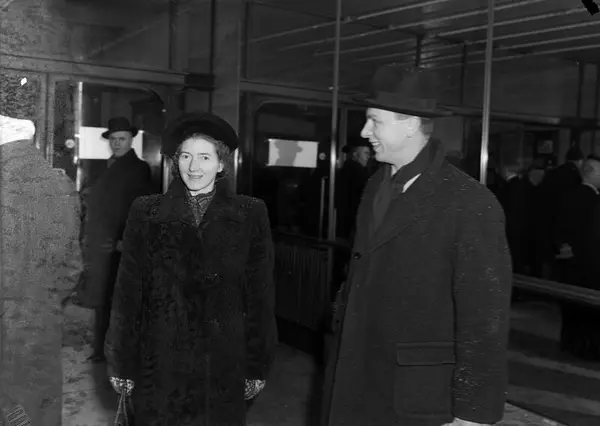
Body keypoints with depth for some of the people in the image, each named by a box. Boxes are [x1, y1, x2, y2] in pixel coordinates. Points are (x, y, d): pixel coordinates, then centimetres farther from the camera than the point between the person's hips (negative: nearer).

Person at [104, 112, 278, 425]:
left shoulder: (250, 215, 0)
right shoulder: (146, 212, 1)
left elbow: (260, 295, 1)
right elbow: (127, 292, 1)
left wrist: (258, 365, 0)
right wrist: (121, 363, -1)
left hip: (223, 366, 0)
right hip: (160, 365, 0)